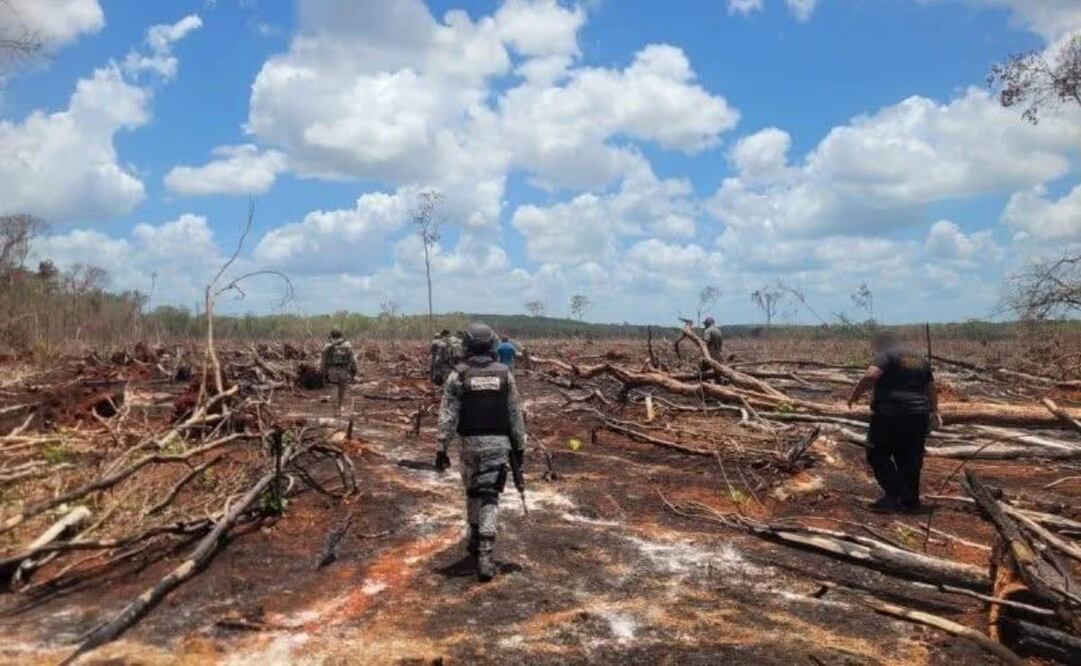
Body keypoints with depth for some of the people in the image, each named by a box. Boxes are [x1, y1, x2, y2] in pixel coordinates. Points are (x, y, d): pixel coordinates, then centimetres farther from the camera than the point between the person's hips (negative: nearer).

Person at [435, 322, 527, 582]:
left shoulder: (457, 375, -4)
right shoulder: (504, 374, -1)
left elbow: (447, 416, -7)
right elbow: (515, 414, 1)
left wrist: (442, 449, -3)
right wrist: (519, 447, 9)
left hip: (470, 443, 0)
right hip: (498, 443, 0)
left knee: (472, 492, 20)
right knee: (489, 496, -2)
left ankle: (475, 539, 36)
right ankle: (484, 554, -12)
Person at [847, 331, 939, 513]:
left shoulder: (886, 356, -6)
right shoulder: (921, 360, 18)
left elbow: (870, 375, -23)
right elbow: (931, 388, 26)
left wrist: (855, 394, -12)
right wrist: (934, 412, 36)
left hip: (891, 415, -7)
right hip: (917, 416, 7)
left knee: (878, 455, 2)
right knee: (909, 459, 13)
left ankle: (895, 495, -7)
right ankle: (910, 500, 17)